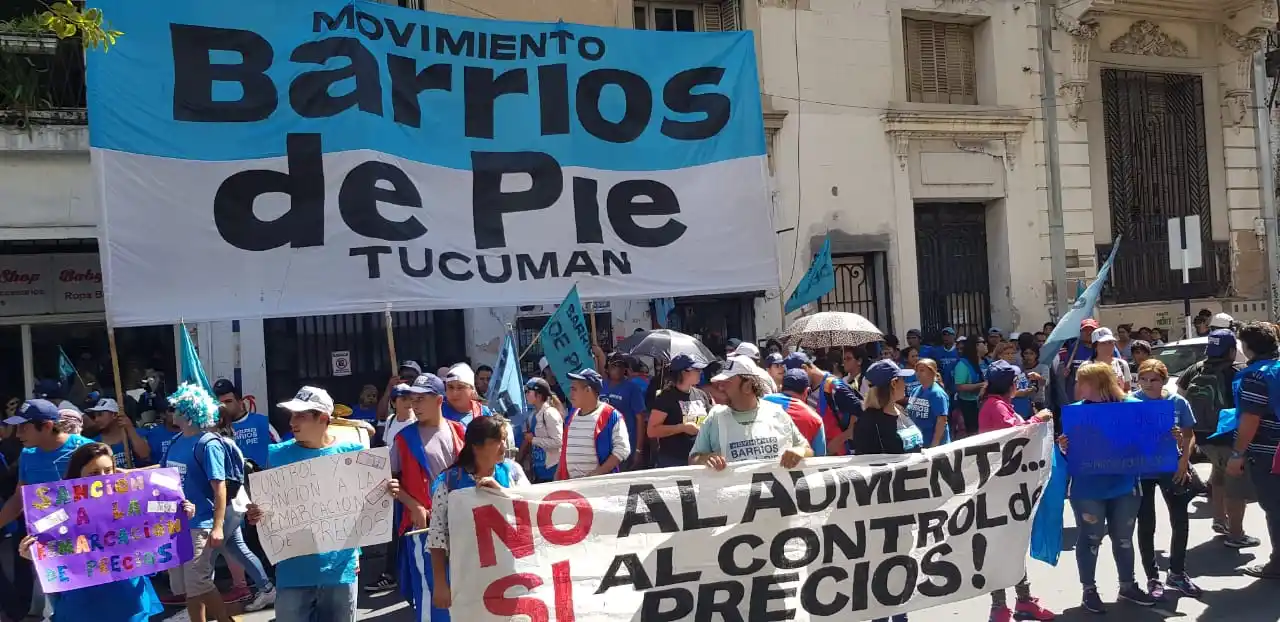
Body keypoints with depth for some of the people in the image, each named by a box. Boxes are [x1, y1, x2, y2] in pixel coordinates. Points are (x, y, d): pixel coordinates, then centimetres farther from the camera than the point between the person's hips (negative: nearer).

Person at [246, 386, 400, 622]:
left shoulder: (351, 452, -1)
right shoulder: (278, 454, -1)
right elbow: (265, 504, 5)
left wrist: (387, 493, -14)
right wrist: (254, 515, -17)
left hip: (340, 567, 0)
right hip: (294, 570, 0)